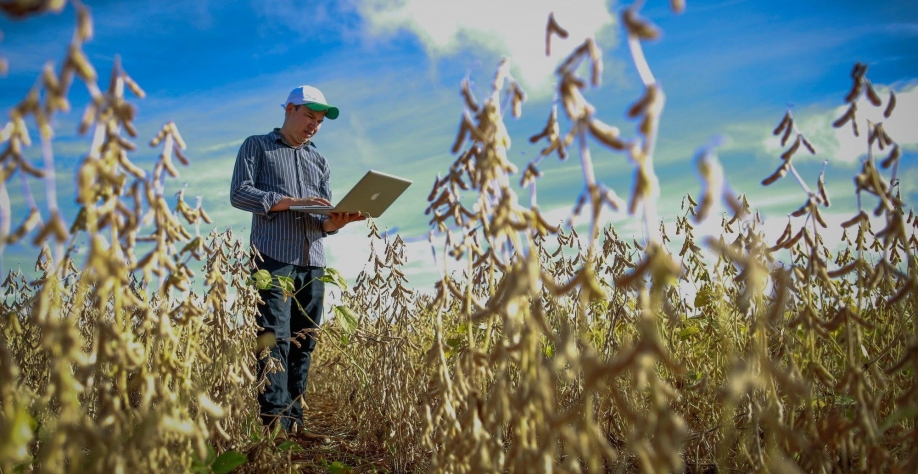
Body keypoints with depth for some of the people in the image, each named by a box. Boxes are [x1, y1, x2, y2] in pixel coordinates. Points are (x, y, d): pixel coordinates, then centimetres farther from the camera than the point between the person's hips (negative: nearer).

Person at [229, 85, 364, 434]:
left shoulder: (319, 161, 23)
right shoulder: (257, 146, 11)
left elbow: (325, 219, 17)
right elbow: (239, 193, -2)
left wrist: (334, 222, -9)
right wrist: (289, 201, -14)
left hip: (312, 261, 5)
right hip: (274, 257, -5)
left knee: (304, 342, 2)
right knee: (275, 339, -14)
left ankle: (295, 421, 6)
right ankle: (275, 420, -15)